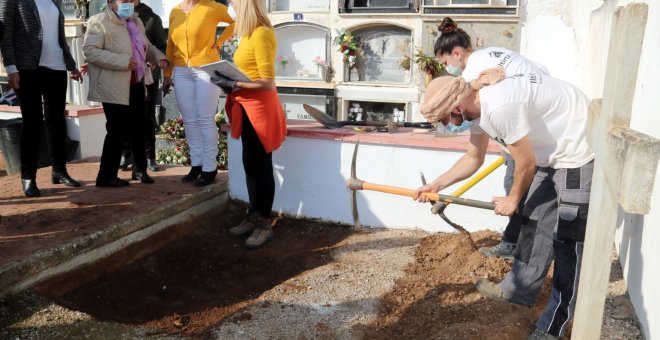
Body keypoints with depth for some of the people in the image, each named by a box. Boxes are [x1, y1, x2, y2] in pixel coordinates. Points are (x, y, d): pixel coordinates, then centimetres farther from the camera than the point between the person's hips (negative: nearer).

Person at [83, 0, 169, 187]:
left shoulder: (136, 21, 14)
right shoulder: (99, 22, -10)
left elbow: (147, 46, 26)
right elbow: (89, 51, -19)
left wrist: (159, 57, 6)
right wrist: (122, 61, -24)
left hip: (136, 85, 8)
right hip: (115, 87, -8)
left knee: (138, 129, 14)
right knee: (117, 131, -5)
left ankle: (140, 169, 29)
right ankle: (106, 176, 7)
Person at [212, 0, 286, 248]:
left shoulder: (261, 34, -16)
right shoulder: (250, 33, 10)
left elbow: (268, 82, -21)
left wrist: (234, 85, -18)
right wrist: (230, 82, -2)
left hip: (260, 108, -9)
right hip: (248, 107, 9)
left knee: (261, 166, 0)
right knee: (250, 163, 14)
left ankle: (265, 224, 12)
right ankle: (254, 217, 26)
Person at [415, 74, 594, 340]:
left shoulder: (499, 107, -32)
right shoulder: (477, 107, -1)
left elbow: (527, 162, -21)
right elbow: (473, 159, 13)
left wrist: (512, 200, -4)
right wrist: (436, 185, 10)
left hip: (579, 152, -9)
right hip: (553, 151, 9)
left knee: (568, 239, -3)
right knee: (534, 221, 17)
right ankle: (519, 288, 34)